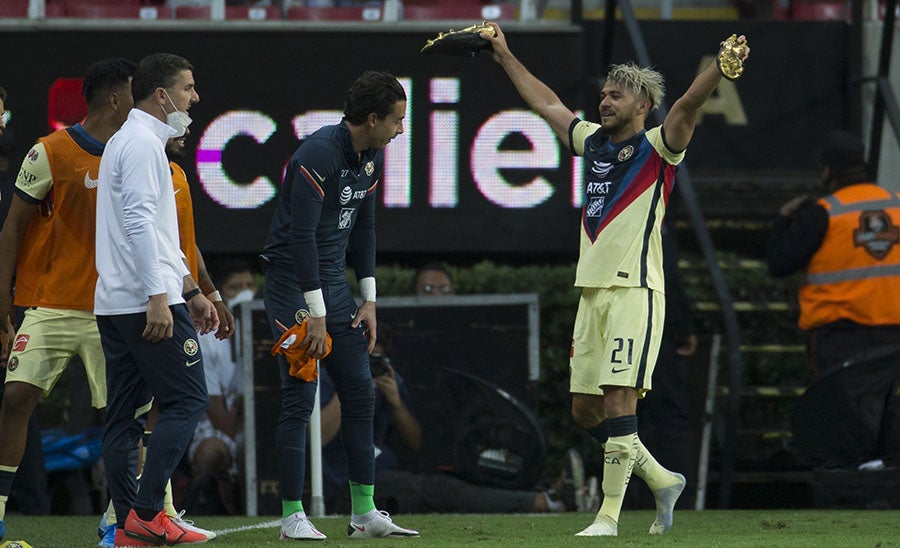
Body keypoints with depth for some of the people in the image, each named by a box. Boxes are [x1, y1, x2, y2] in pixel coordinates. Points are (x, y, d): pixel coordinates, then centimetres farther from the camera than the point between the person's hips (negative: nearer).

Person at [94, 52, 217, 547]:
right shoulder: (143, 143, -11)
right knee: (186, 400, -9)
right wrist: (159, 297, -25)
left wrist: (191, 290, 27)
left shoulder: (129, 140, 22)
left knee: (122, 414, 7)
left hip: (113, 304, 11)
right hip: (146, 302, -11)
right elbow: (140, 223, -21)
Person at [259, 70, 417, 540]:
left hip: (333, 281, 9)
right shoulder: (318, 154, -21)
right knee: (299, 398, -8)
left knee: (359, 393, 7)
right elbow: (300, 235, -24)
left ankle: (364, 513, 11)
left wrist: (368, 301, 10)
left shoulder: (372, 157, 6)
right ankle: (292, 516, -3)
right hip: (292, 281, -9)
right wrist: (315, 314, -23)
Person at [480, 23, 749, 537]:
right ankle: (660, 480, 23)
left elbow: (689, 104, -21)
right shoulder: (593, 141, 16)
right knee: (586, 408, 7)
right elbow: (546, 102, 30)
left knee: (618, 400, -13)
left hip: (635, 290, -7)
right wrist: (505, 55, 38)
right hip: (593, 291, 7)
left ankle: (609, 515, -12)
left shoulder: (658, 147, -2)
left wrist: (721, 67, -38)